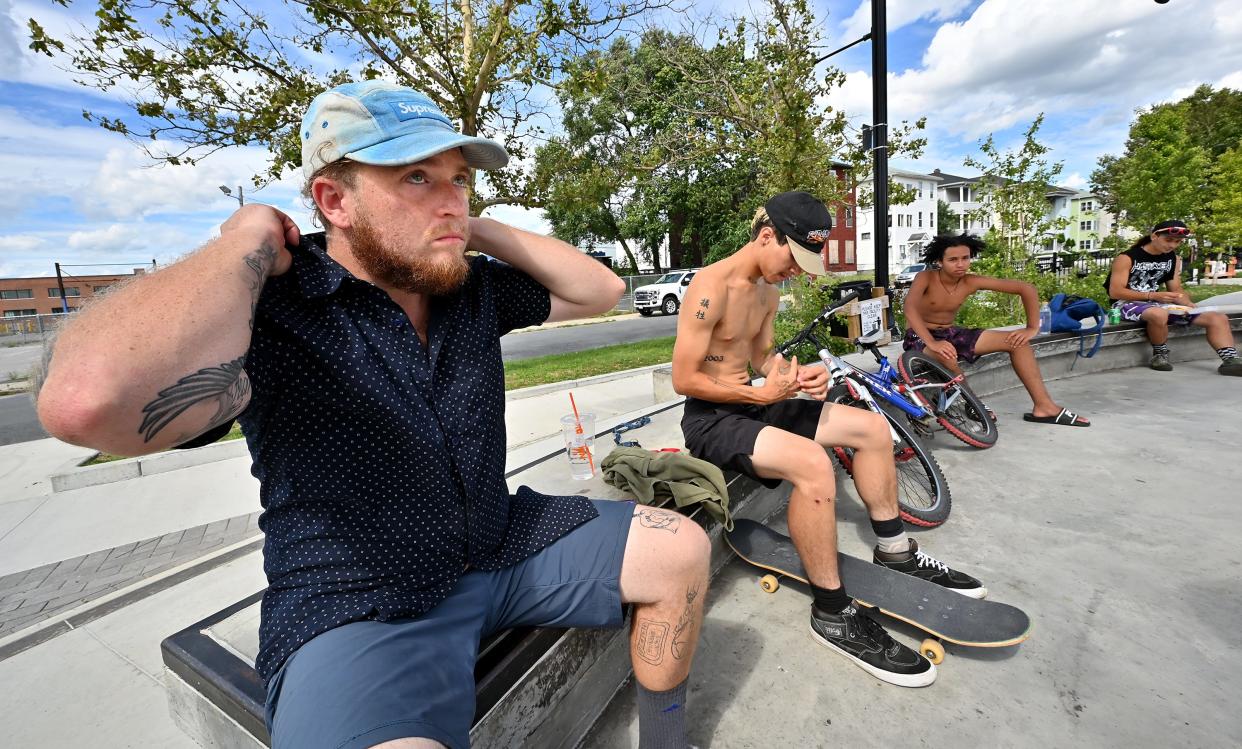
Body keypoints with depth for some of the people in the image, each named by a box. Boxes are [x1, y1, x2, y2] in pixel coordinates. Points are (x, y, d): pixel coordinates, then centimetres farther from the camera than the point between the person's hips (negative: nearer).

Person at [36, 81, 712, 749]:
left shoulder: (476, 289, 0)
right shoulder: (269, 311, -18)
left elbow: (599, 290, 4)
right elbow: (90, 401, -38)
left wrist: (482, 231, -4)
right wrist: (250, 240, -22)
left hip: (504, 546, 6)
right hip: (358, 606, -5)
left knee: (681, 547, 4)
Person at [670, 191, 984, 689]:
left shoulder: (768, 291, 10)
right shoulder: (712, 287, -19)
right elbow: (684, 379, -20)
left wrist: (798, 374, -5)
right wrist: (762, 394, -20)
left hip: (751, 402, 9)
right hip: (709, 416, -9)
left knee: (873, 428, 6)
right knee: (812, 463, -34)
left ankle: (895, 553, 20)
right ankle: (832, 614, -15)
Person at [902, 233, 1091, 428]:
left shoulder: (972, 282, -6)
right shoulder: (926, 278, -20)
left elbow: (1027, 289, 0)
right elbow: (909, 308, -39)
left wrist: (1033, 328, -7)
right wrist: (932, 343, -49)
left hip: (951, 333, 6)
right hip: (920, 337, -6)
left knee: (1017, 342, -3)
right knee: (947, 358, -41)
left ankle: (1044, 407, 0)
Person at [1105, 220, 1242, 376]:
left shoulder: (1174, 259, 12)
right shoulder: (1126, 258, -12)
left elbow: (1176, 289, 15)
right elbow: (1115, 292, -18)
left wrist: (1190, 305, -5)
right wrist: (1153, 295, -24)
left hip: (1158, 304, 8)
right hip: (1127, 304, -8)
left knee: (1217, 318, -6)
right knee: (1159, 314, -40)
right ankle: (1160, 355, -16)